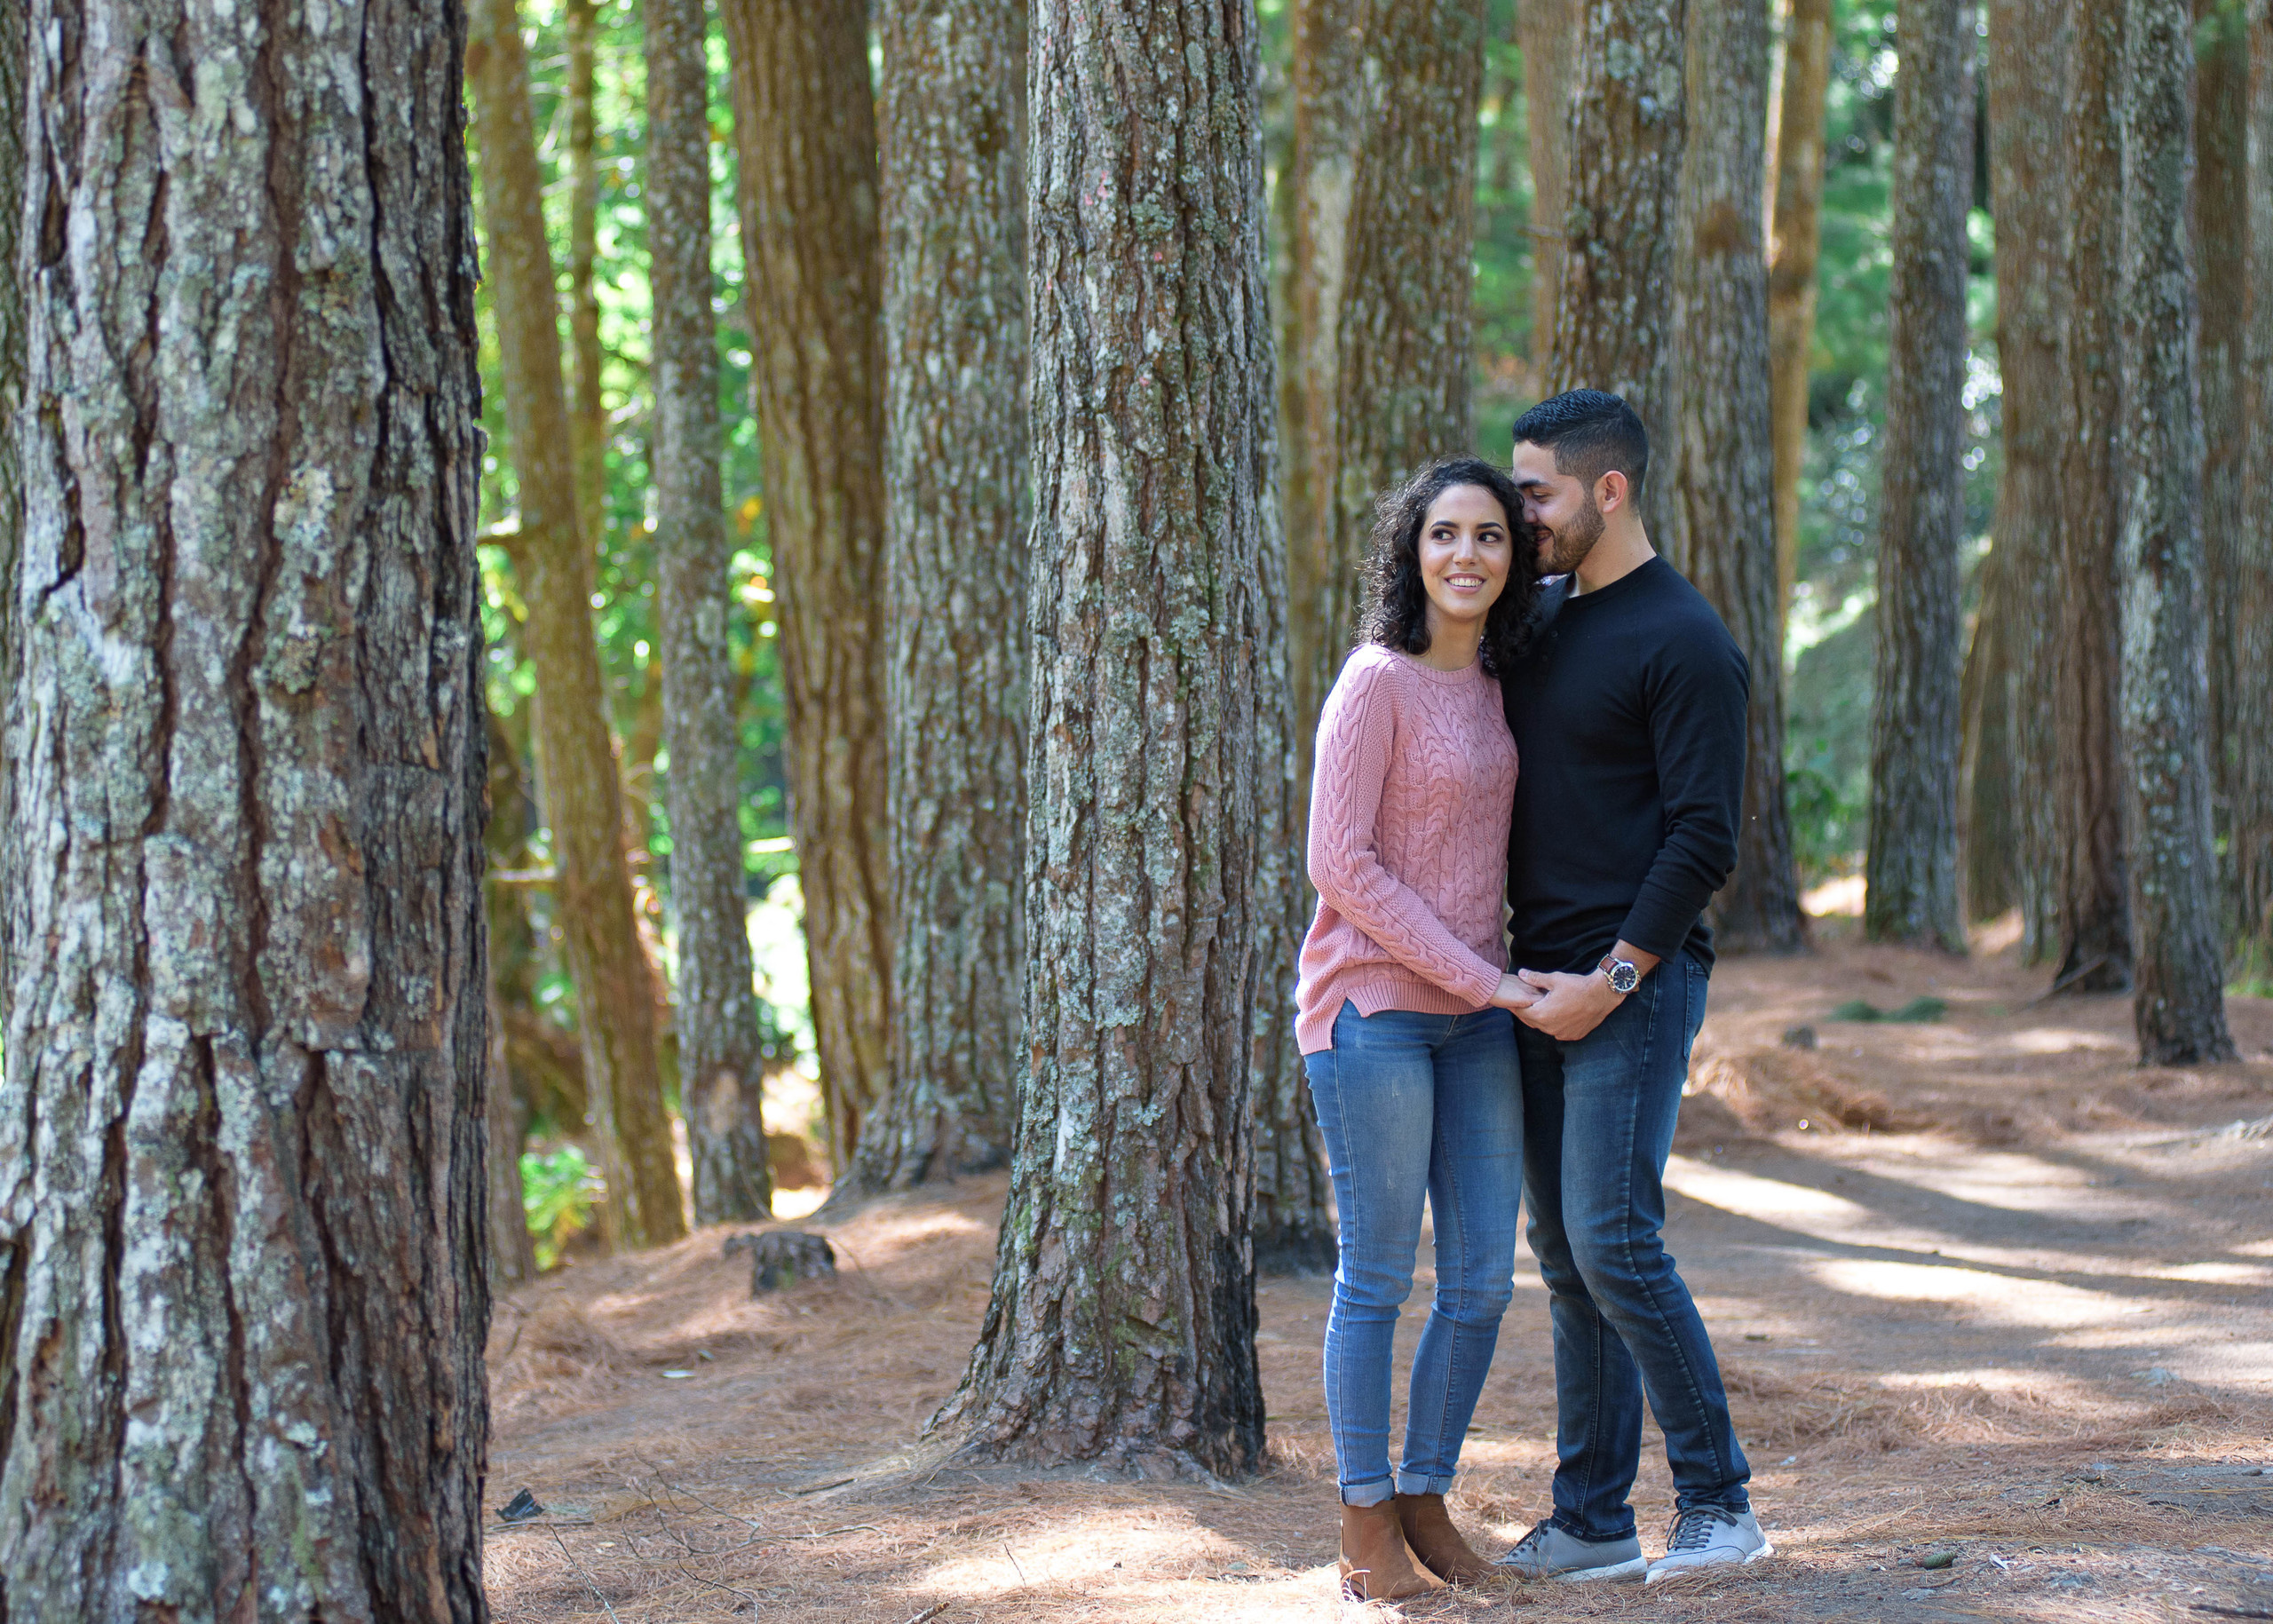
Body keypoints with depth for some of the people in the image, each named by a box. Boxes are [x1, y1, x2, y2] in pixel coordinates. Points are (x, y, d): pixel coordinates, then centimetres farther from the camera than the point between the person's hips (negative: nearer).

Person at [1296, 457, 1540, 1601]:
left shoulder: (1490, 683, 10)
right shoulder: (1377, 682, -11)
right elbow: (1341, 865, -15)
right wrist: (1484, 980, -14)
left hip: (1474, 1020, 7)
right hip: (1372, 1006, -7)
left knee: (1482, 1278, 6)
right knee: (1377, 1274, -1)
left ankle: (1425, 1499, 19)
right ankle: (1366, 1524, 9)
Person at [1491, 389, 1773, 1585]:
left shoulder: (1684, 642, -11)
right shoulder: (1539, 621, 14)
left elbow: (1703, 839, -15)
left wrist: (1613, 980, -18)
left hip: (1633, 982, -8)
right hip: (1540, 980, 8)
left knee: (1613, 1241, -13)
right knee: (1564, 1254, 8)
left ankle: (1719, 1504, -2)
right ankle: (1591, 1521, 12)